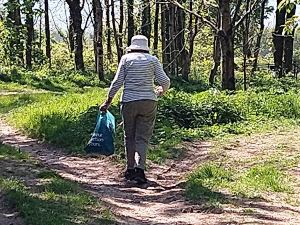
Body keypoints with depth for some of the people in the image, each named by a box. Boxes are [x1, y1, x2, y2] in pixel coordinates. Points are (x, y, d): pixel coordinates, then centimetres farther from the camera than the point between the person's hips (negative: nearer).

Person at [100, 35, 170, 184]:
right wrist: (162, 91, 22)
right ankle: (139, 169, -15)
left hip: (129, 102, 0)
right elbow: (164, 81, -1)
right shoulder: (153, 60, 6)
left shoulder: (126, 58, 4)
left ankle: (130, 169, 18)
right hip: (148, 102, 0)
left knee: (129, 137, 13)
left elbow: (117, 82, -1)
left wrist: (108, 102, 5)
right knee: (143, 138, 0)